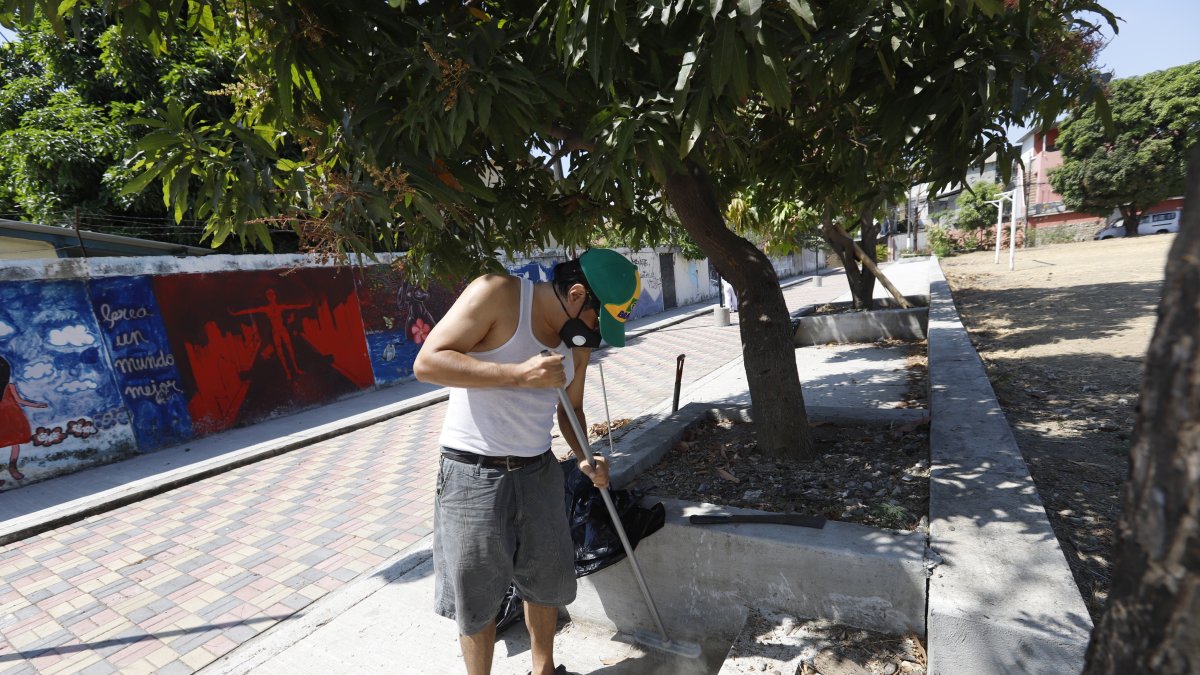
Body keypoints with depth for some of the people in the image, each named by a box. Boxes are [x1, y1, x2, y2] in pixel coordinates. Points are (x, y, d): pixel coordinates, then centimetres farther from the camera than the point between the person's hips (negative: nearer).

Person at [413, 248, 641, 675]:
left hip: (538, 471, 6)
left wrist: (584, 457, -1)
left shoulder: (579, 339, 3)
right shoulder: (497, 294, -17)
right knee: (477, 599, 10)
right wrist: (519, 374, -28)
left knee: (546, 580, 20)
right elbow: (428, 362, -21)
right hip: (473, 474, -6)